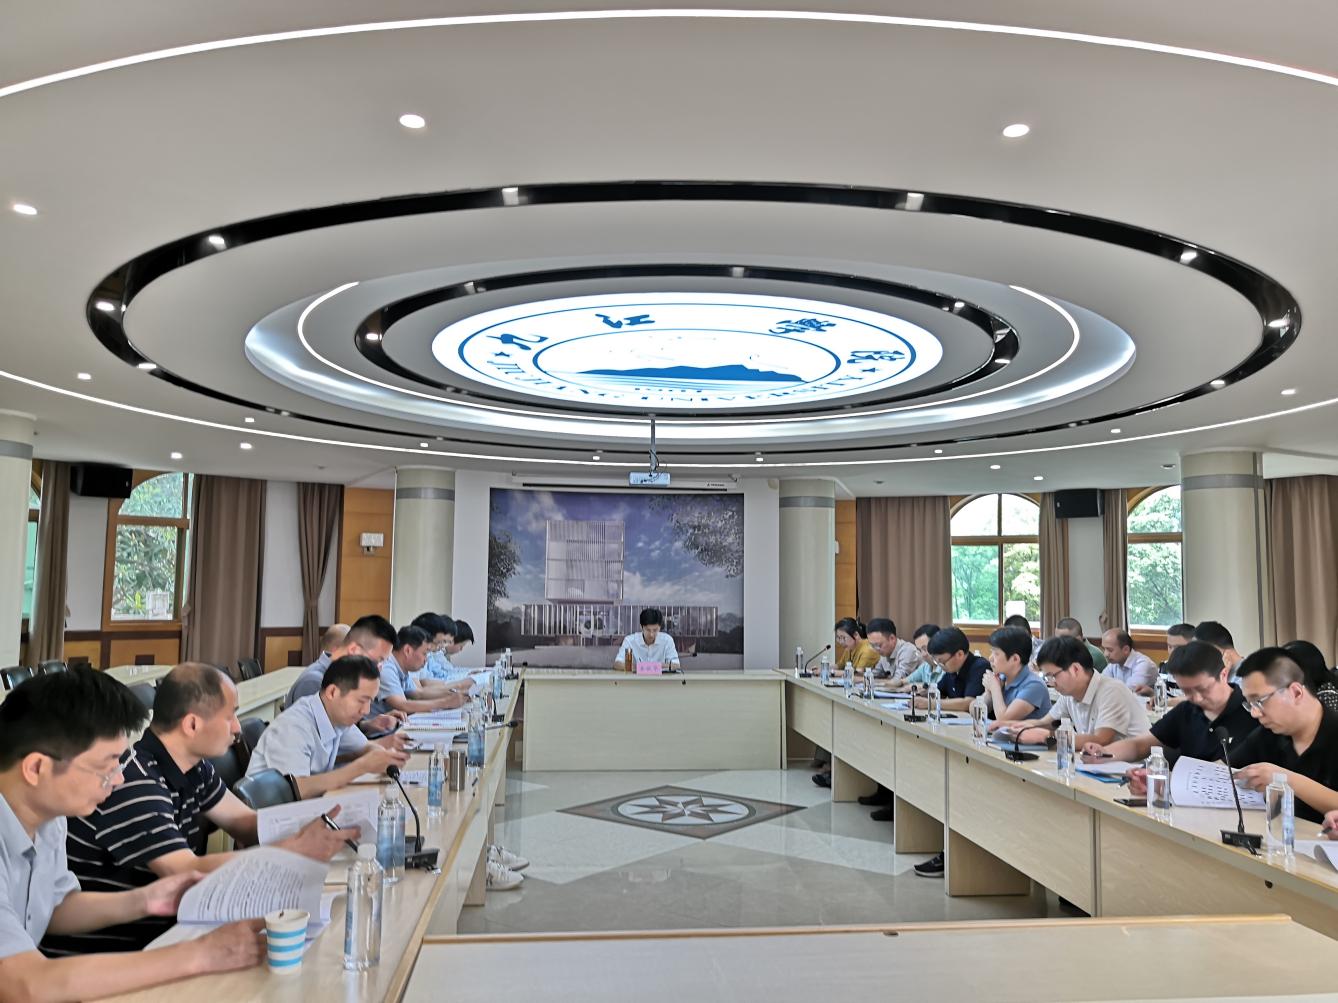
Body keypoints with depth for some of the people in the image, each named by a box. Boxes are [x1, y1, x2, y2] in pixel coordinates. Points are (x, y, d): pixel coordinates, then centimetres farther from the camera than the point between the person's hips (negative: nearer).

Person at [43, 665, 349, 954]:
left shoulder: (194, 767, 3)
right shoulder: (132, 779, -25)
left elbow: (245, 823, 10)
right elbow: (187, 873, -28)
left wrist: (306, 831, -9)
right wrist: (295, 851, -26)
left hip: (153, 931, 8)